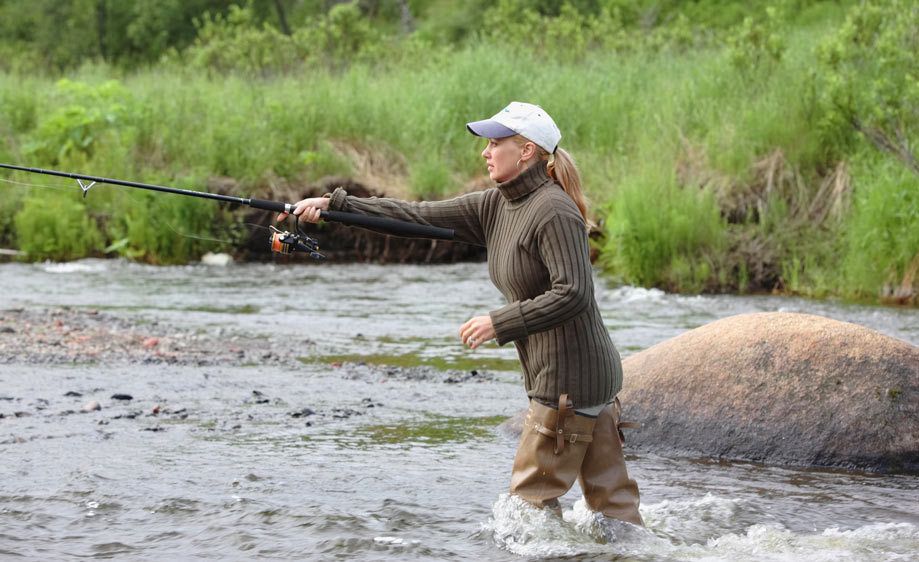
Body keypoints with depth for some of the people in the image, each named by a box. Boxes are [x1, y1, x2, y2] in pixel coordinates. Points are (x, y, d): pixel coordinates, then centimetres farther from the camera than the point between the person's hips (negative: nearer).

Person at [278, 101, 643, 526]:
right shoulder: (495, 206, 10)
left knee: (531, 496, 0)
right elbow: (419, 217, 7)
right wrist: (334, 204, 1)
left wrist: (499, 323, -21)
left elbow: (573, 294, -24)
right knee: (608, 494, 11)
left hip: (570, 379, -9)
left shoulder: (553, 211, -18)